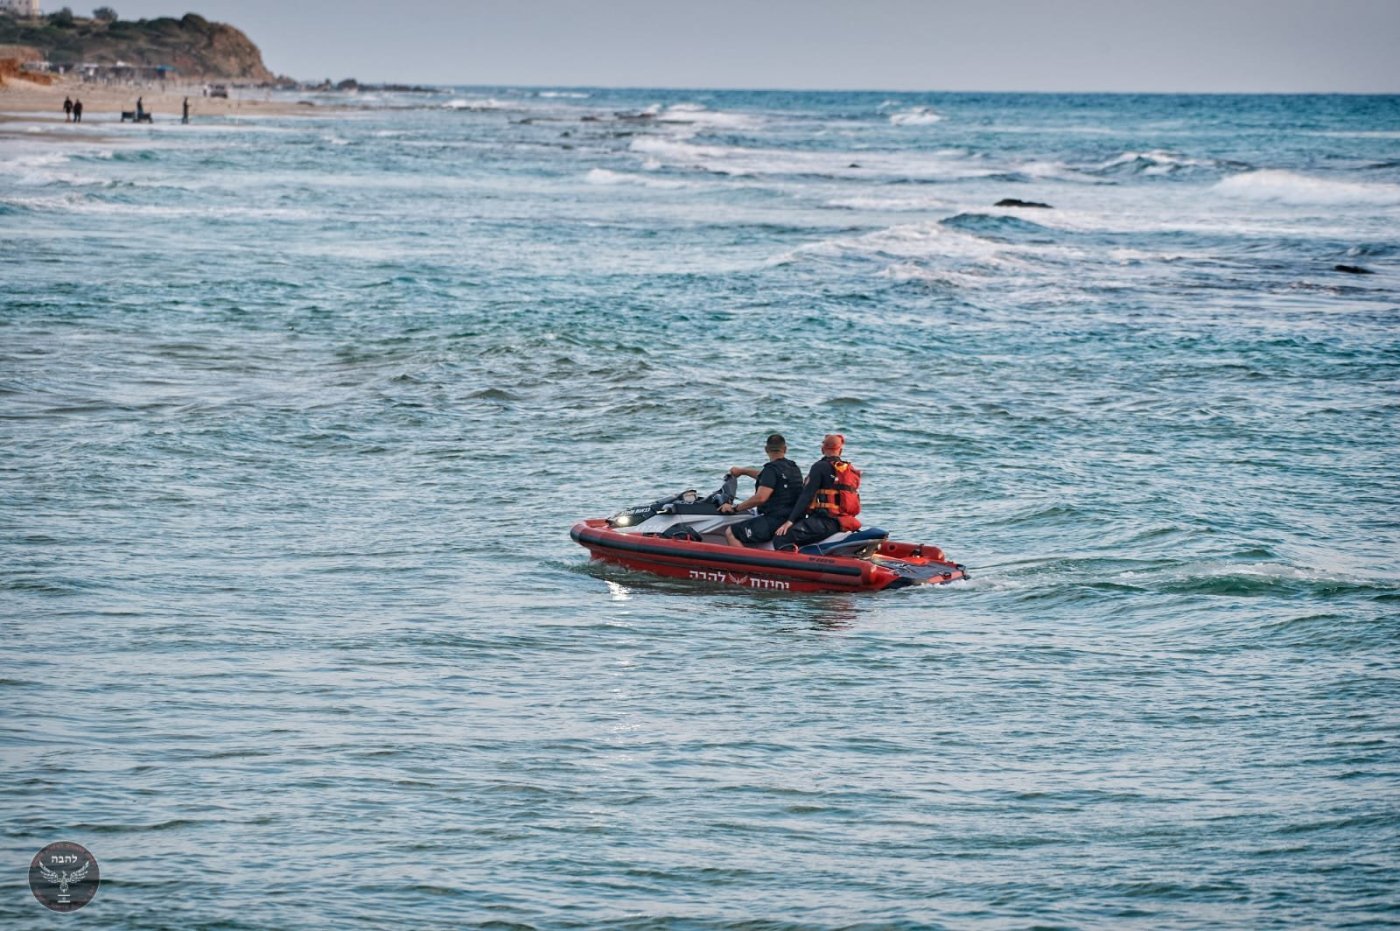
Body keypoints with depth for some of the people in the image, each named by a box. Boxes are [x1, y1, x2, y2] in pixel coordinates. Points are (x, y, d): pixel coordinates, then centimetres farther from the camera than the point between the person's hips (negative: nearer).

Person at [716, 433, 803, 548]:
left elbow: (760, 498, -23)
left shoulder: (772, 469, -15)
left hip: (775, 520, -10)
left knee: (730, 533, -12)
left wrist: (735, 508, -13)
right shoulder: (793, 467, 14)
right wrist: (743, 471, 42)